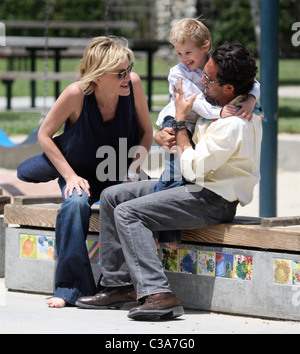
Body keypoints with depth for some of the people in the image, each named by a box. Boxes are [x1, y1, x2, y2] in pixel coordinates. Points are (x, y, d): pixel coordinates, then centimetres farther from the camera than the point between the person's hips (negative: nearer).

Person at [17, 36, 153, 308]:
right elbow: (45, 135, -10)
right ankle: (71, 288, -23)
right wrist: (71, 176, -15)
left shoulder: (133, 84, -18)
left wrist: (132, 173, -12)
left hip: (118, 176, 2)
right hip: (80, 172, -1)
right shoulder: (76, 94, -25)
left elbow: (146, 132, -2)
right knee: (76, 204, -33)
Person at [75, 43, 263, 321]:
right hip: (196, 187, 11)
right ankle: (116, 285, 4)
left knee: (127, 212, -21)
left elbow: (192, 169, -21)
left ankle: (157, 293, -28)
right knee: (111, 196, 5)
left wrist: (180, 120, -12)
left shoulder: (234, 124, -25)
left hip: (212, 201, -11)